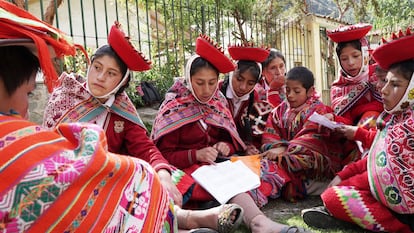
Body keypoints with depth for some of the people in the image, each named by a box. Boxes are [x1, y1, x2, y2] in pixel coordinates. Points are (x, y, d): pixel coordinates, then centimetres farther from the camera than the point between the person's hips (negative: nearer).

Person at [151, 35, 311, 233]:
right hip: (188, 169, -6)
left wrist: (226, 147, -9)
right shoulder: (173, 109, -5)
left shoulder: (218, 103, 9)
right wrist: (196, 155, -22)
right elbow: (165, 156, -7)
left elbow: (232, 139, 15)